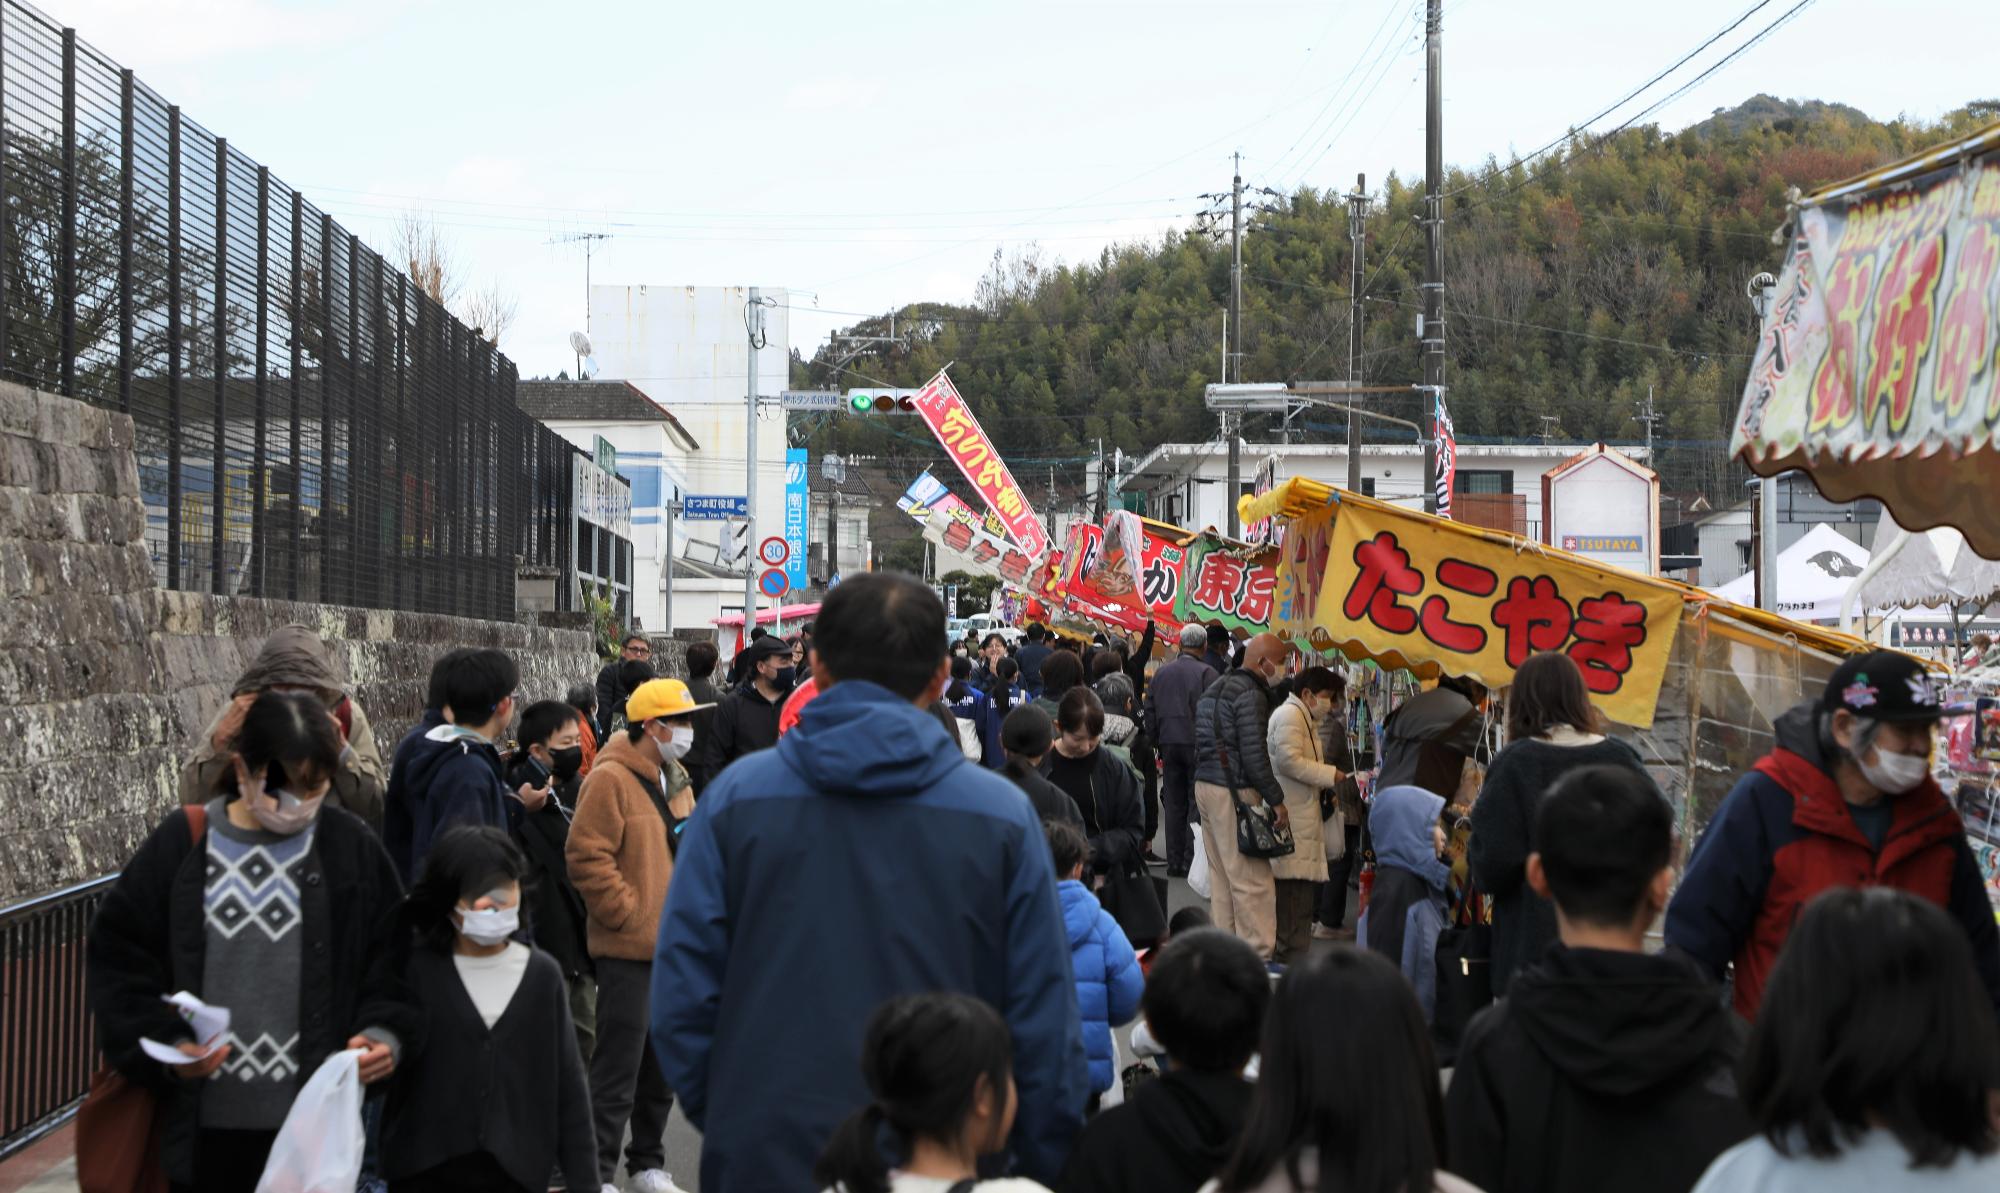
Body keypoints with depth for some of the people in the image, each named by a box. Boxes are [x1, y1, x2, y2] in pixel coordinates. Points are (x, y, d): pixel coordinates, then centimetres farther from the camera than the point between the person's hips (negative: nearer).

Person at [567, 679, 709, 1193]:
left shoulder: (675, 779, 14)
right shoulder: (610, 780, -14)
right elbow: (587, 858, -18)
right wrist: (630, 914, -16)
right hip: (627, 950, -8)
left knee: (663, 1067, 15)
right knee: (618, 1070, -6)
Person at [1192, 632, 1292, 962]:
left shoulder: (1214, 689, 17)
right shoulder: (1250, 695, -13)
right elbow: (1254, 754, -19)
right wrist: (1276, 800, -13)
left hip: (1205, 784, 10)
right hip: (1234, 793, -10)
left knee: (1221, 877, 13)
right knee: (1253, 880, -7)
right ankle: (1258, 956, -7)